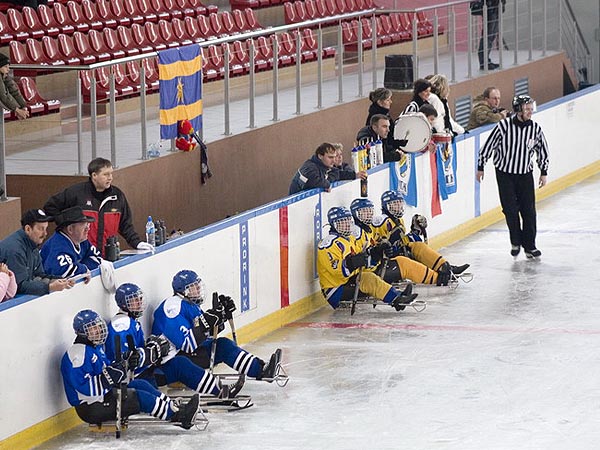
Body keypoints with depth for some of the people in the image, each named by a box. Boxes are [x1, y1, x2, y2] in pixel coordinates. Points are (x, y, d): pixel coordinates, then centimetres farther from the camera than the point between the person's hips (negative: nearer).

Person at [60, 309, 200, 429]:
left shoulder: (96, 347, 15)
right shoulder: (78, 353, -20)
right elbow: (83, 387, -28)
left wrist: (121, 367, -1)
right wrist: (109, 376, -31)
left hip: (104, 394, 11)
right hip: (90, 408, -11)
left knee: (141, 385, 5)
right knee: (140, 397, -15)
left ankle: (176, 409, 2)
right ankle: (179, 416, -8)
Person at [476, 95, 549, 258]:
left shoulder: (535, 128, -6)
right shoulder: (504, 126, -16)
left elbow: (542, 150, 7)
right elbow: (488, 145, -7)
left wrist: (544, 173, 7)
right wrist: (480, 167, -2)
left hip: (525, 174, 3)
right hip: (505, 173, -3)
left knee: (528, 210, 0)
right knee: (510, 209, -3)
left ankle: (529, 246, 9)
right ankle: (515, 242, 16)